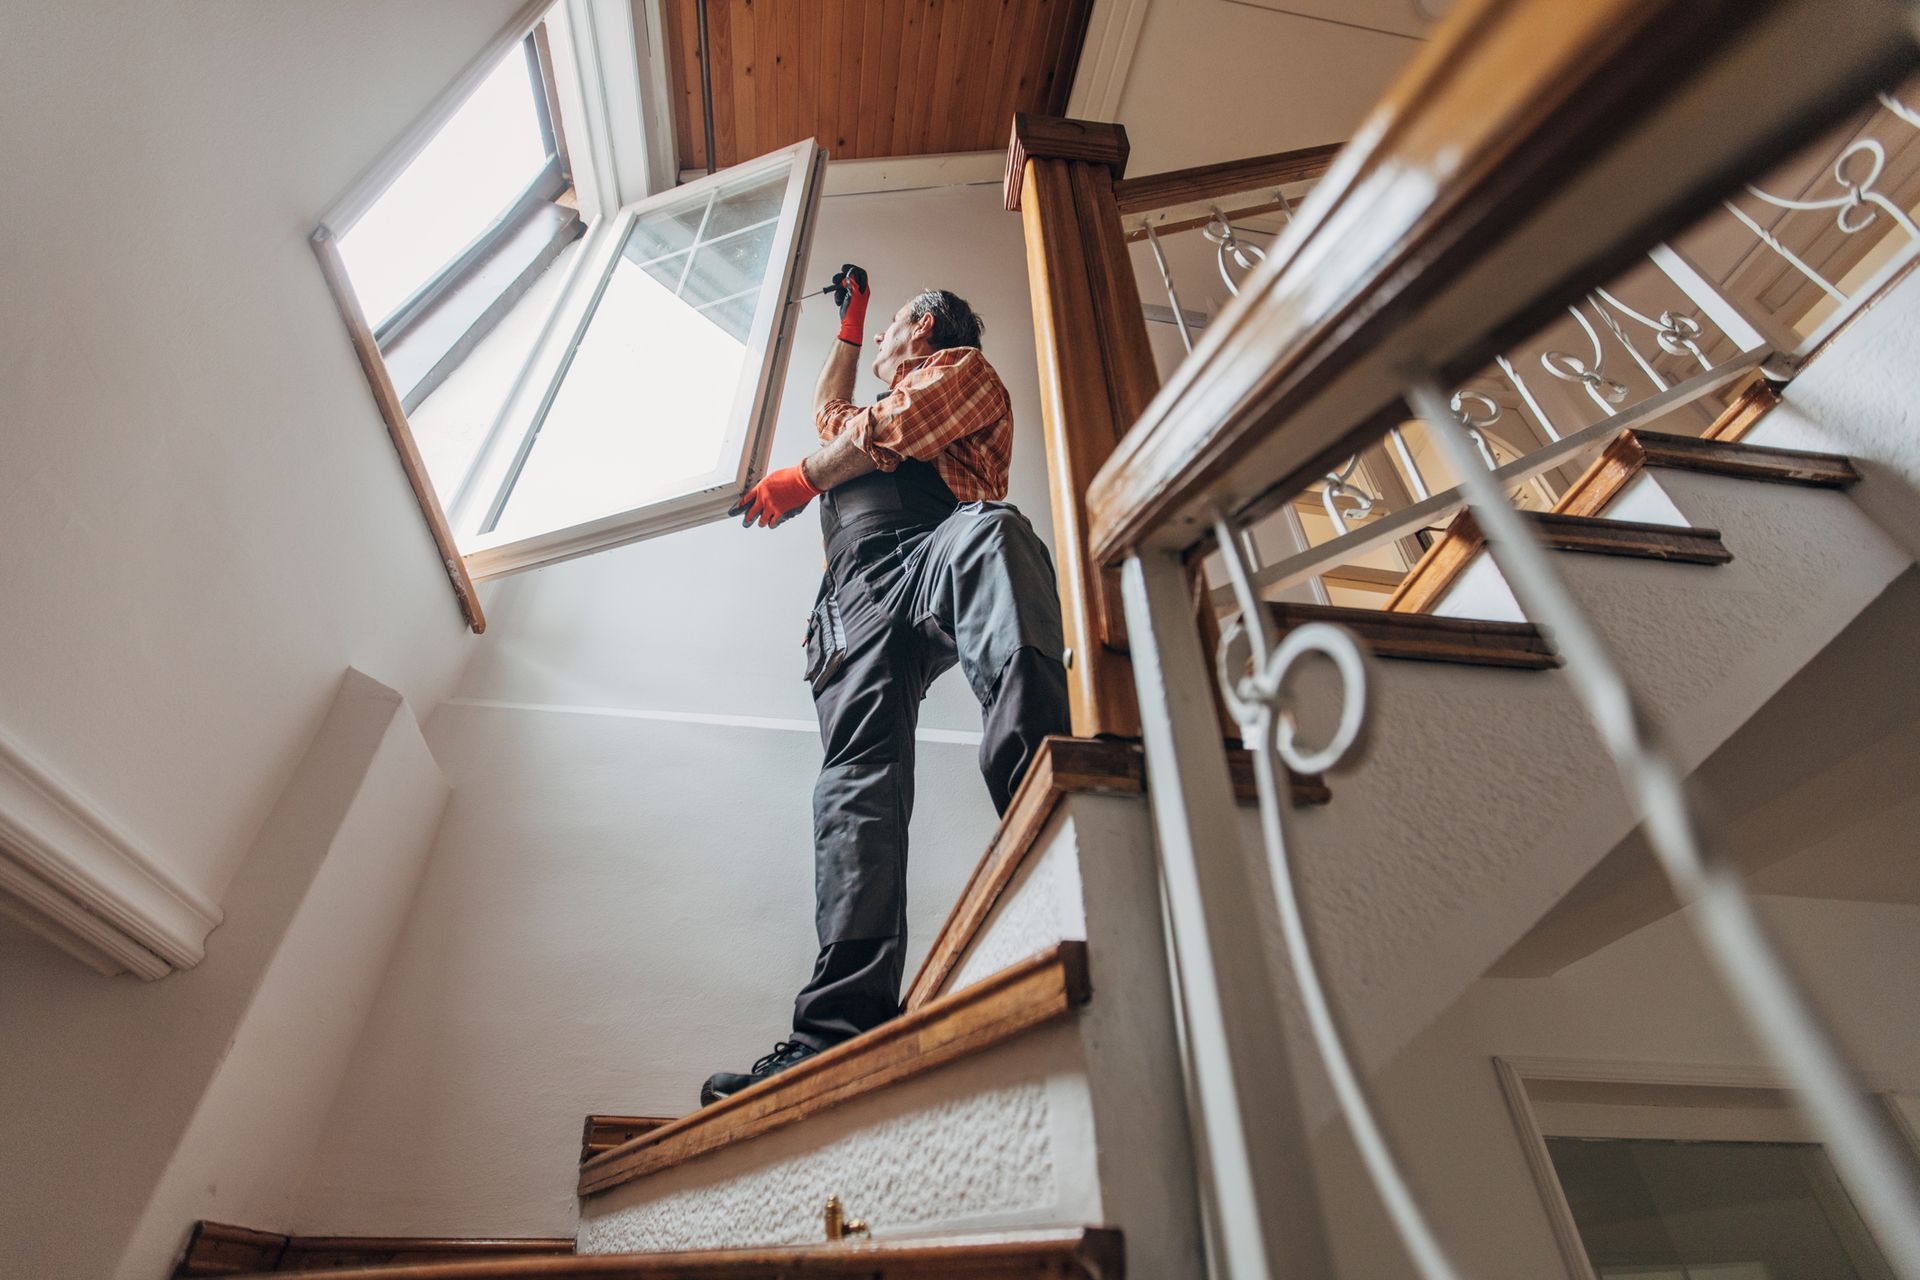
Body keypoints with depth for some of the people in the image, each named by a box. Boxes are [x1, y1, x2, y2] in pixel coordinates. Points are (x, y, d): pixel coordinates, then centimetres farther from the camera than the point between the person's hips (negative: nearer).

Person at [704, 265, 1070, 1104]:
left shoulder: (962, 367, 27)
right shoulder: (882, 406, 49)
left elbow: (891, 432, 9)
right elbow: (829, 414, 68)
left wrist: (801, 480, 19)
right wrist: (849, 324, 70)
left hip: (934, 540, -5)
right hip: (856, 592, 6)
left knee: (991, 537, -42)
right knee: (858, 767, -21)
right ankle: (842, 1023, -38)